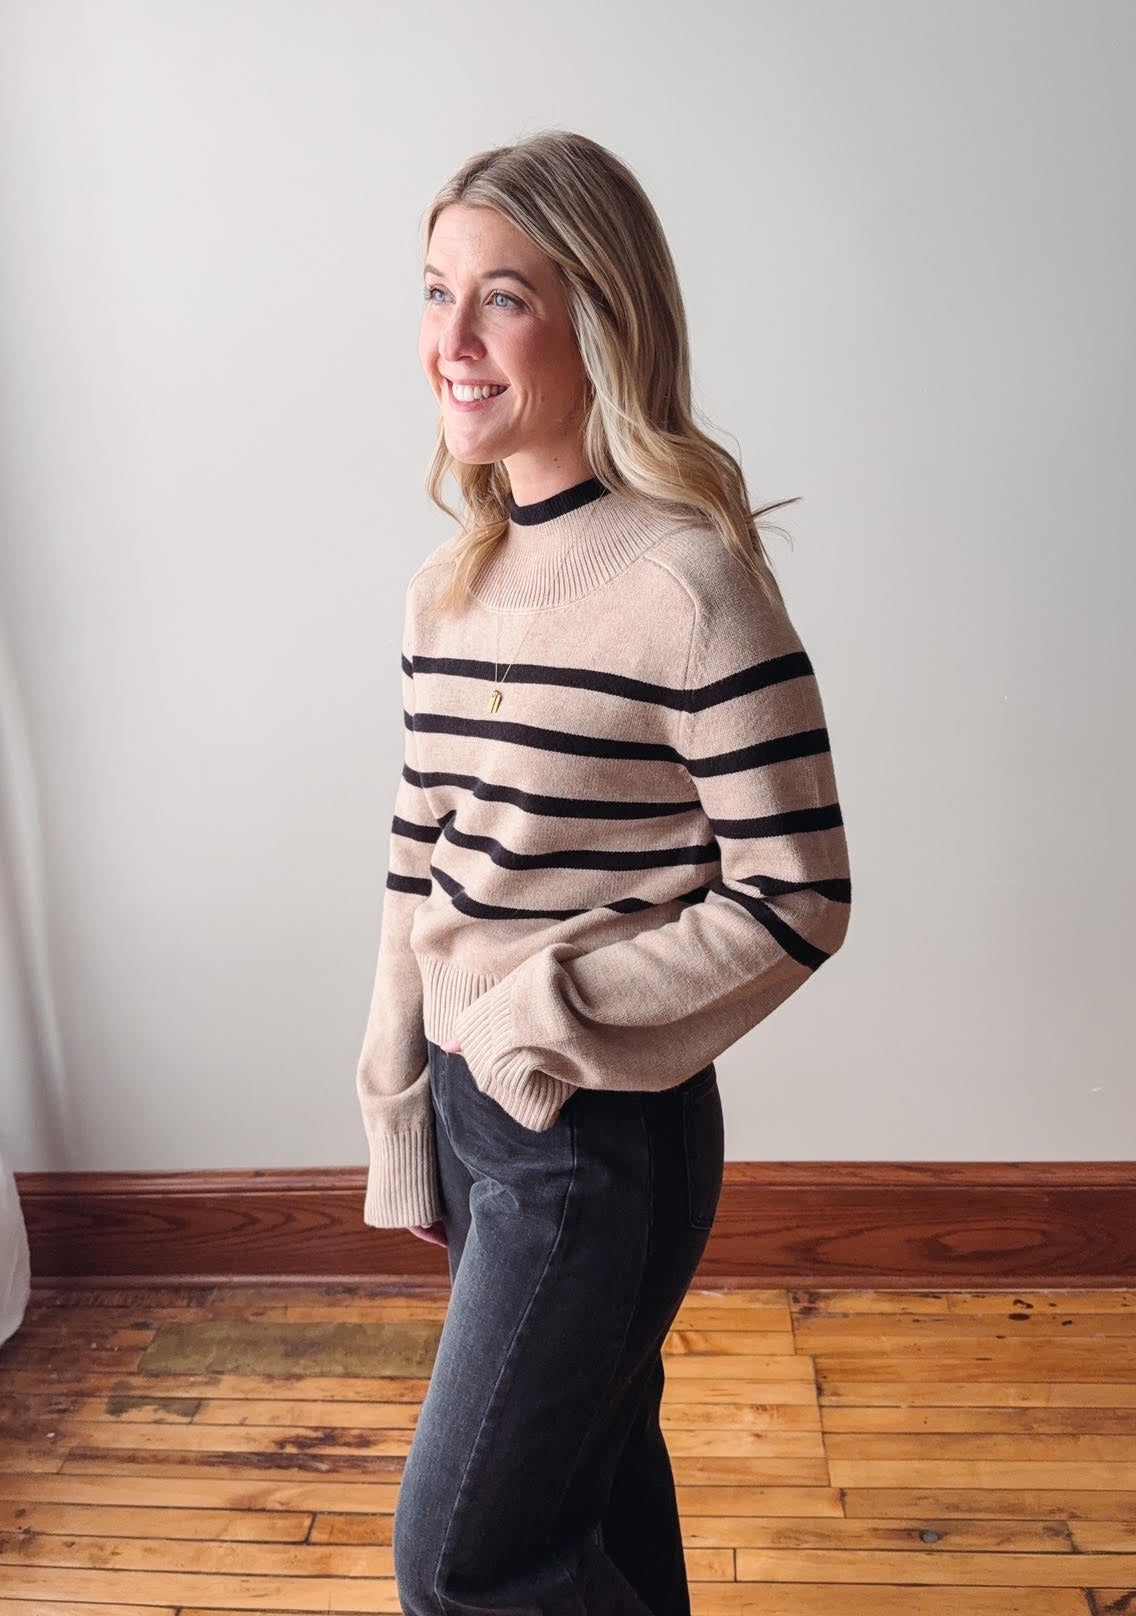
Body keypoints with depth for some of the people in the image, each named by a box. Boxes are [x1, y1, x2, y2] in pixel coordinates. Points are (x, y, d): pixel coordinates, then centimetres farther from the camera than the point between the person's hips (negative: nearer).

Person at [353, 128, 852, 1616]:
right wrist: (402, 1130, 12)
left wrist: (550, 1015, -16)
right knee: (596, 1481, 25)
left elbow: (797, 899, -17)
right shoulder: (445, 589, 4)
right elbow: (420, 875, 9)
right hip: (471, 1104, 7)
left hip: (606, 1133, -7)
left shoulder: (691, 579, -18)